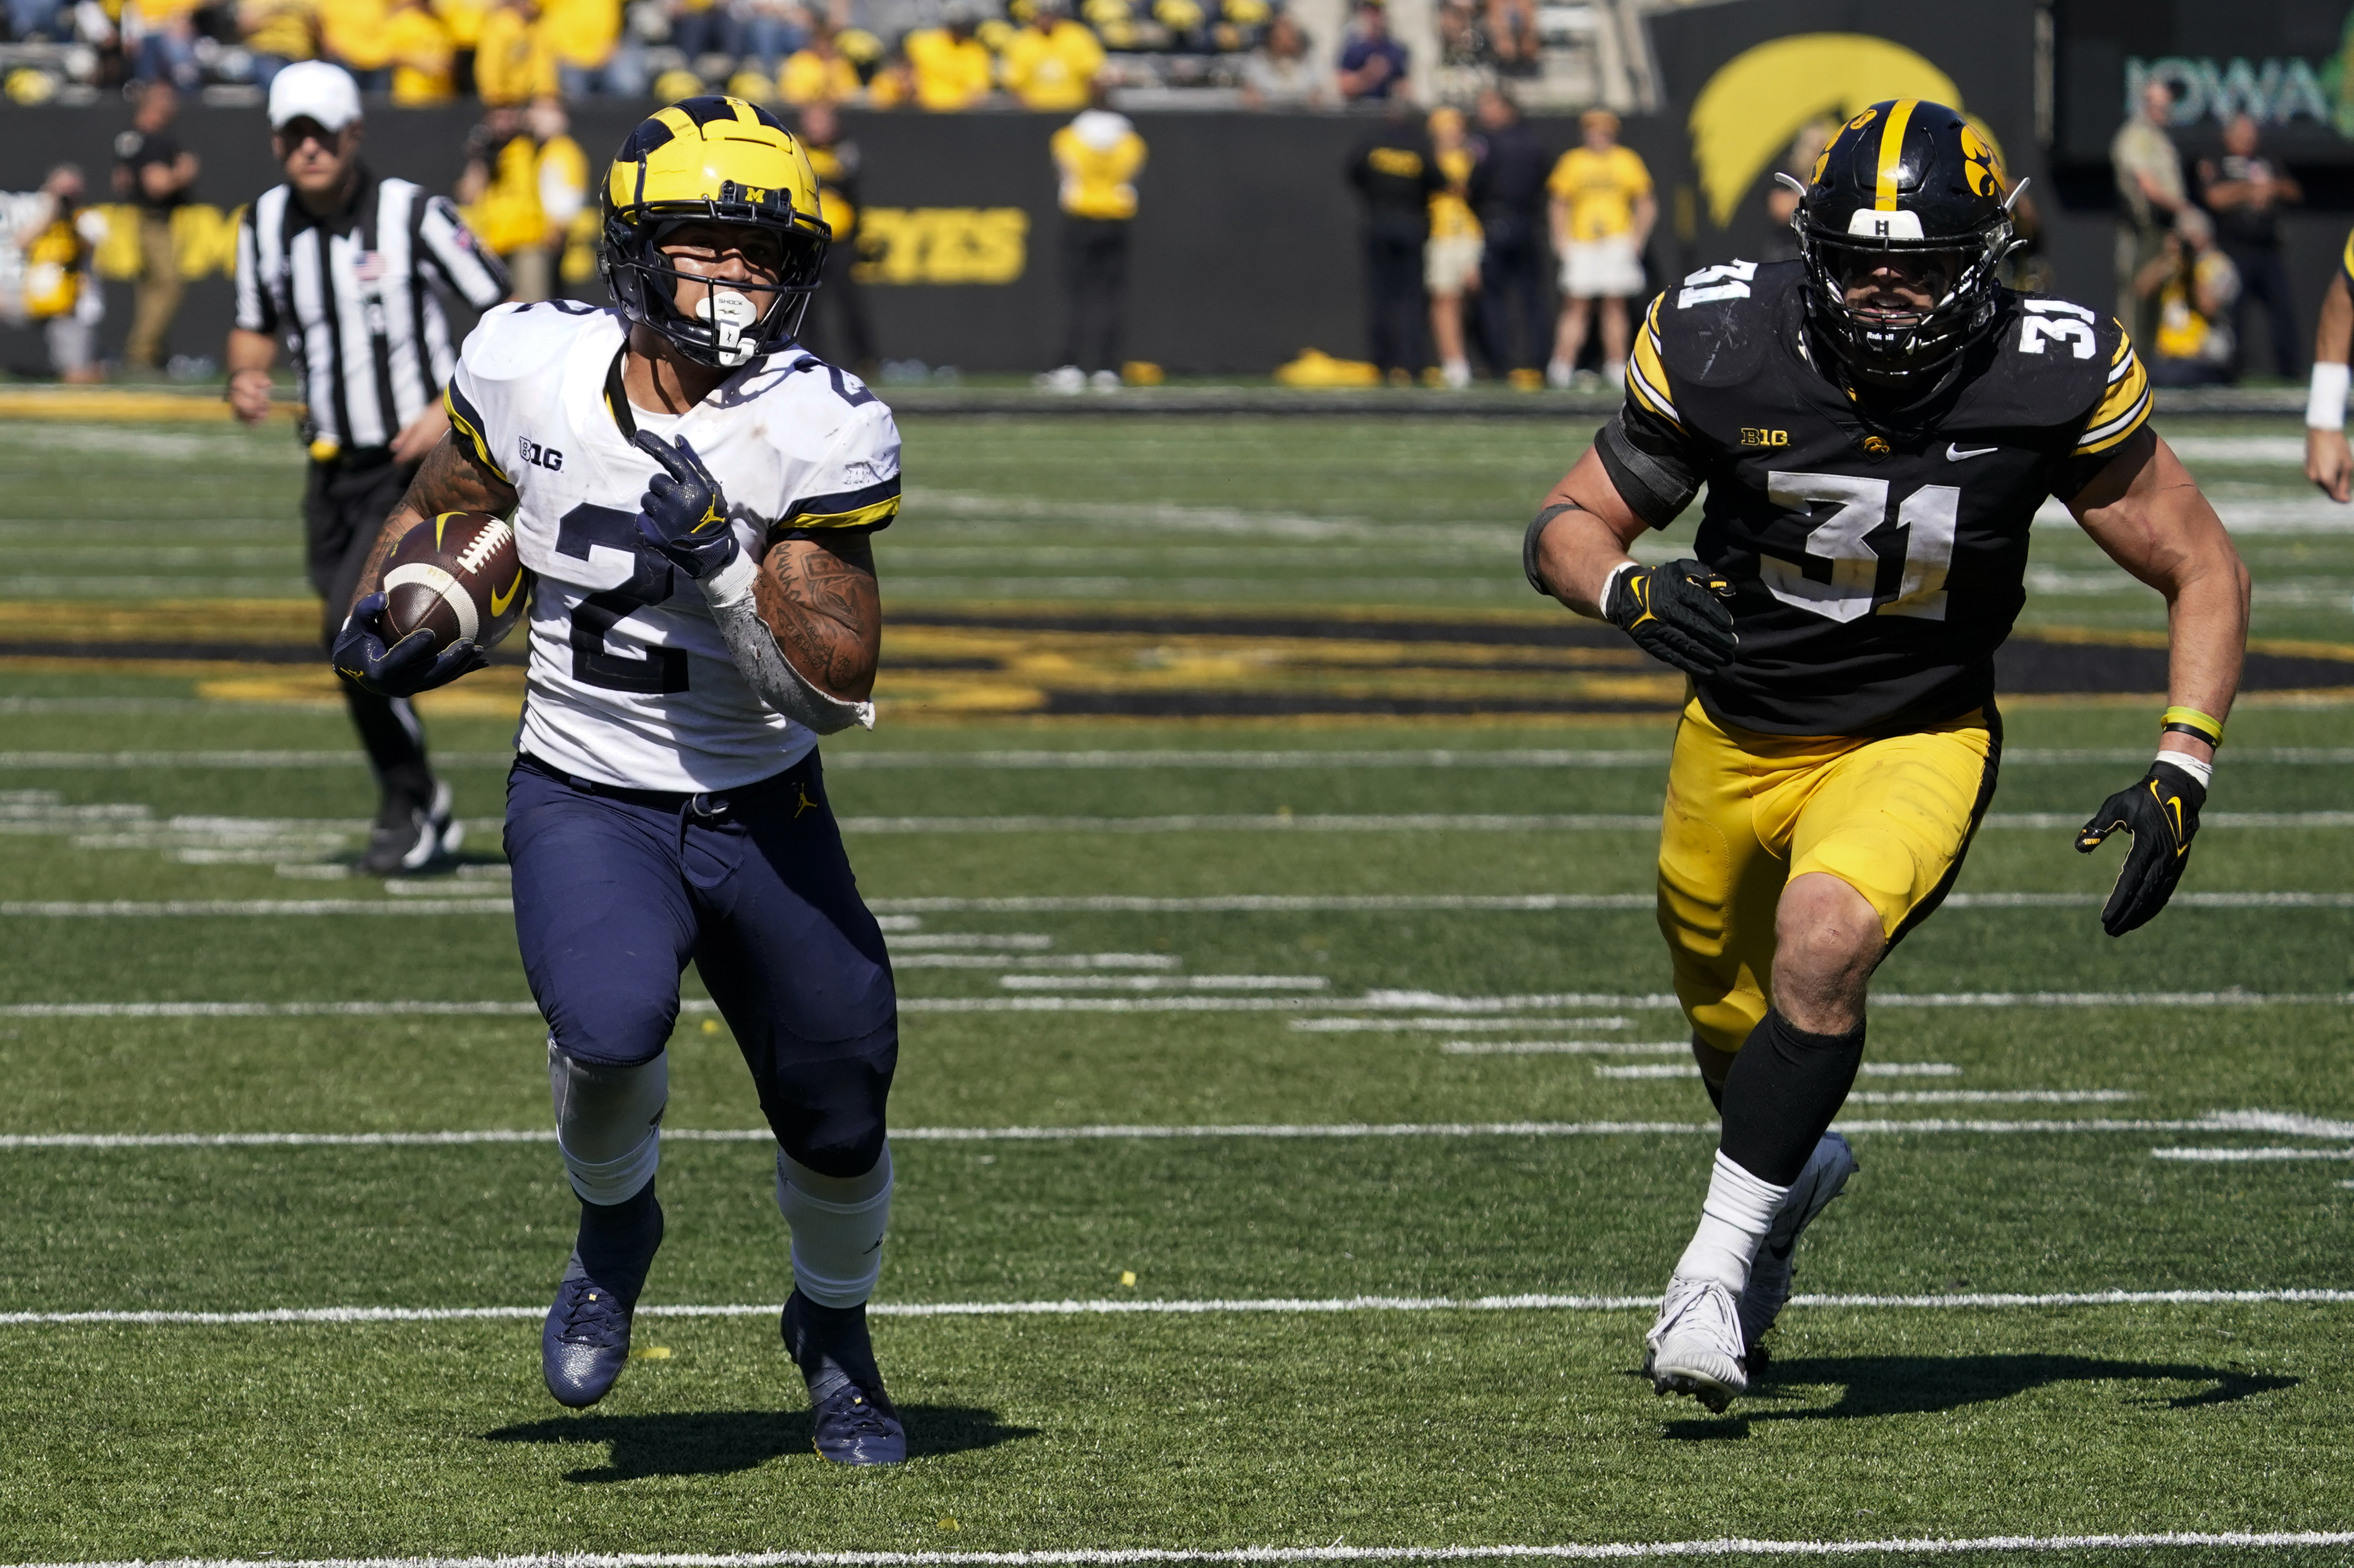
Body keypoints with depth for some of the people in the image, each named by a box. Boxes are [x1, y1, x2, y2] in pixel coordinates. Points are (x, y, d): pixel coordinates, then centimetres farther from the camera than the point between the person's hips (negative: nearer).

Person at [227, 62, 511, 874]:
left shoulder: (412, 215, -14)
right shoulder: (266, 225, 2)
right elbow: (257, 330, 18)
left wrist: (454, 410, -19)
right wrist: (245, 378, -5)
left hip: (418, 463, -6)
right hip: (334, 465, 6)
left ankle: (412, 801, 0)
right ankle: (418, 812, 27)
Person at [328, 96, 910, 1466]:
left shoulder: (818, 435, -17)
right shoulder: (537, 373, -11)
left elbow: (843, 681, -21)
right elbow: (466, 485, 14)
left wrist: (727, 564, -32)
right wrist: (399, 593, 14)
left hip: (764, 816, 1)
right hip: (586, 801, -1)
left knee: (840, 1116, 8)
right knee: (612, 1022, -31)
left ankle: (835, 1330, 42)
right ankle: (617, 1227, 4)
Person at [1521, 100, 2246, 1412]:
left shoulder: (2051, 379, -21)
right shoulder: (1723, 345, -19)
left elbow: (2206, 572, -9)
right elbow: (1569, 527, -7)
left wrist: (2182, 775, -20)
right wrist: (1632, 593, -31)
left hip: (1915, 744, -3)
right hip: (1739, 732, 3)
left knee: (1822, 950, -30)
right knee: (1733, 1018, 20)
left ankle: (1721, 1272, -17)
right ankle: (1796, 1169, 56)